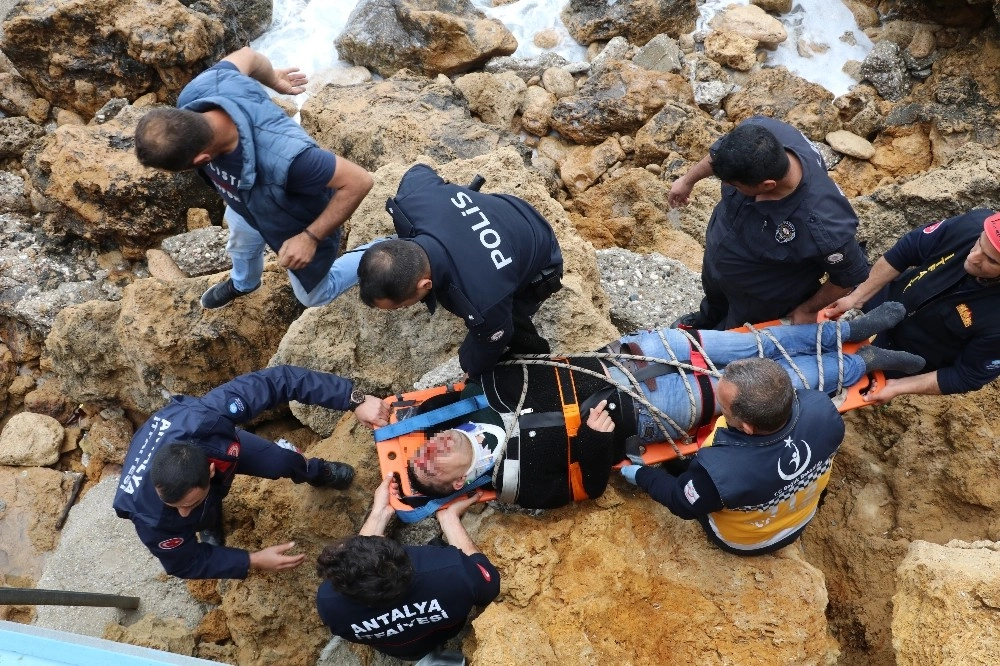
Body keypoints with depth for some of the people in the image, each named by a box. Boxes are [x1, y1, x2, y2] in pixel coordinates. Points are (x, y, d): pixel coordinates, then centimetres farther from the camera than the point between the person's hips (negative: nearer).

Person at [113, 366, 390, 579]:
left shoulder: (203, 417, -51)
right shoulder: (151, 519, -45)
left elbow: (279, 379, -48)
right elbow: (185, 564, -26)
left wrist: (355, 400, -53)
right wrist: (253, 561, -32)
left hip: (216, 439, 1)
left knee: (283, 462, 4)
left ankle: (317, 472, 40)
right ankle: (209, 526, 37)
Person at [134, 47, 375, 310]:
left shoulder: (283, 157, -52)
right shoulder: (195, 95, -31)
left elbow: (359, 181, -39)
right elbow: (246, 55, -11)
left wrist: (310, 238, -35)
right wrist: (274, 79, 11)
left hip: (299, 224, -6)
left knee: (313, 295, 22)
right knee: (241, 244, 37)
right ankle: (243, 283, 72)